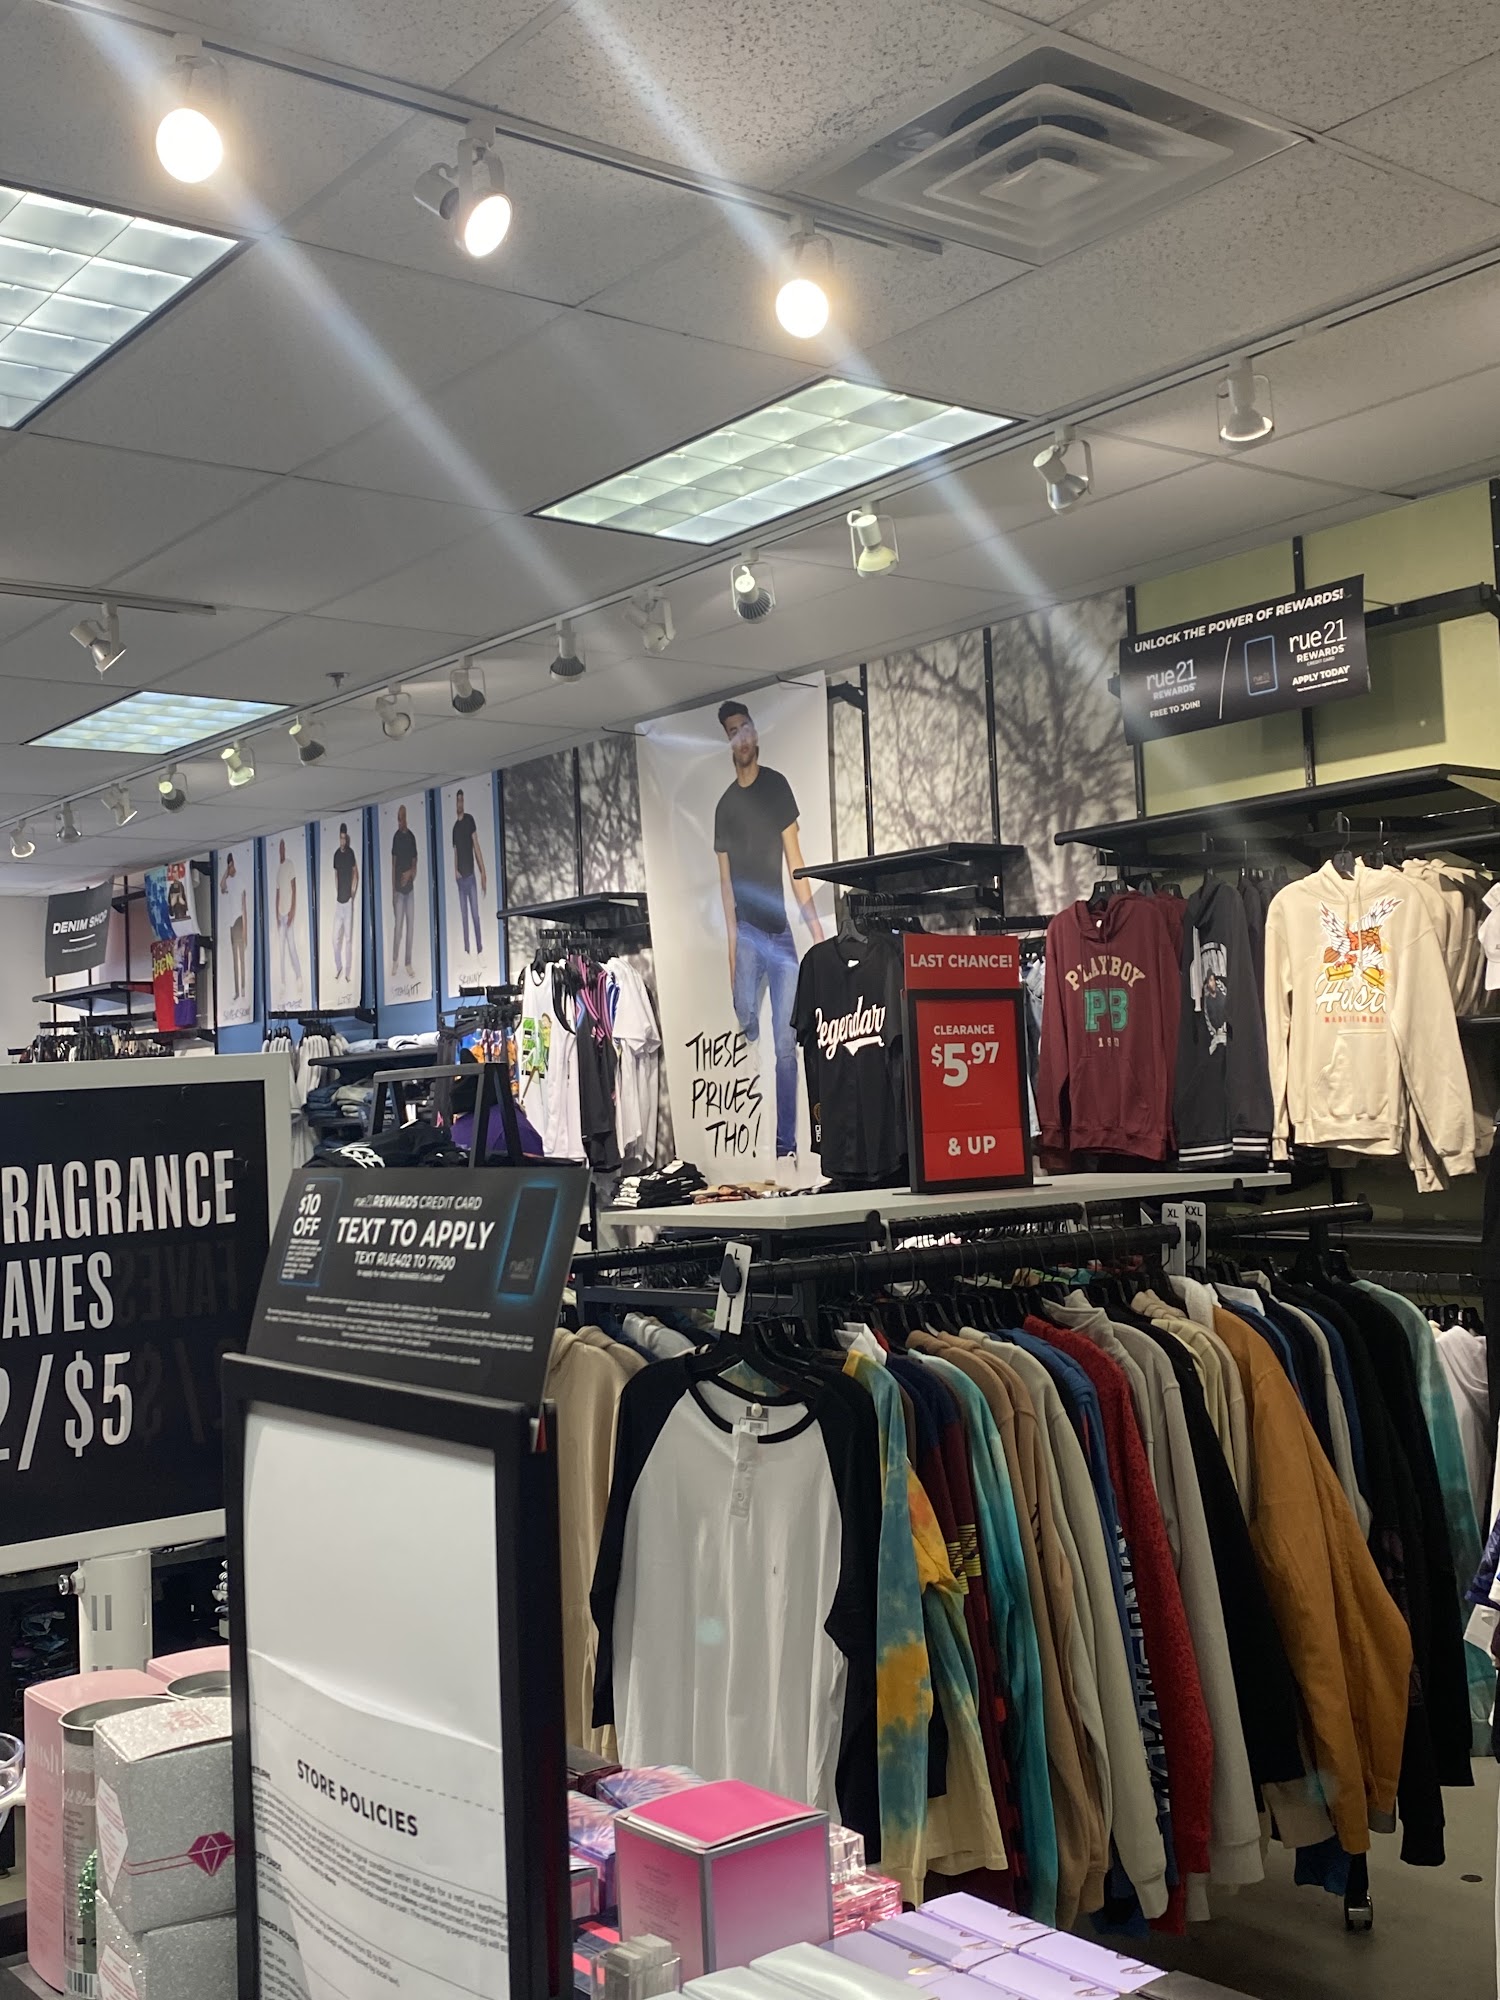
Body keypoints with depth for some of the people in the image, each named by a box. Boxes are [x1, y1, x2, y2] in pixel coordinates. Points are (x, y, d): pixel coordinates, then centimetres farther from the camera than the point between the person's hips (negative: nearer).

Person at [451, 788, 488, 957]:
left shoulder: (470, 820, -2)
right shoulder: (454, 826, 11)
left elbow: (476, 846, -6)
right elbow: (455, 852, 14)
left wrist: (483, 873, -11)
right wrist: (455, 870, -5)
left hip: (471, 875, -4)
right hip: (460, 878, 4)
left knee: (475, 915, -5)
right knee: (464, 915, 6)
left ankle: (479, 949, -1)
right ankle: (467, 949, 10)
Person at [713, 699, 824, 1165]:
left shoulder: (776, 786, 5)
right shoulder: (725, 804, 11)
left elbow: (794, 859, 1)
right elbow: (725, 878, 10)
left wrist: (814, 921, -8)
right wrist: (731, 943, 1)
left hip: (780, 930, -1)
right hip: (746, 932, 1)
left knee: (785, 1044, -3)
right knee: (746, 1030, -9)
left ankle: (786, 1143, 1)